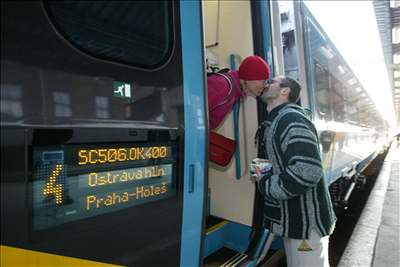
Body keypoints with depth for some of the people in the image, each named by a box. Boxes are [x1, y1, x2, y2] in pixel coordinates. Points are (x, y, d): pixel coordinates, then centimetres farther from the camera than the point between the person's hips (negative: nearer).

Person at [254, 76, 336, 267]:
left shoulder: (292, 119, -22)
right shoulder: (275, 122, 10)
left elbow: (307, 172, -34)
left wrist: (265, 185, -20)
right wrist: (264, 179, 1)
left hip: (306, 222, -9)